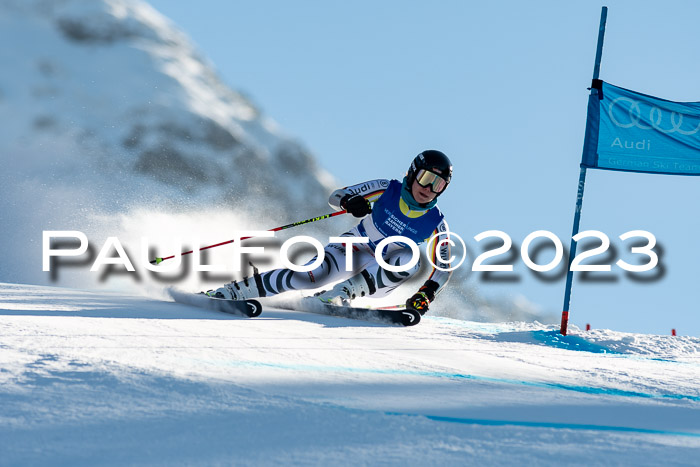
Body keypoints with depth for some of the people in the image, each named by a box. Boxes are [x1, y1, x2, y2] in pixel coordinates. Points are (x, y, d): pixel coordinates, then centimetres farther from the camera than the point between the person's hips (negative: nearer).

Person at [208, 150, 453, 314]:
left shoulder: (435, 223, -9)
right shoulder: (388, 190, -10)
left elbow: (443, 268, -7)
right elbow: (336, 197, -8)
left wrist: (426, 294, -27)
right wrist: (350, 202, -32)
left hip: (378, 272, 1)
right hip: (352, 249, -1)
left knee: (409, 260, -31)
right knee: (312, 276, -31)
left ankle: (345, 292, -30)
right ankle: (235, 290, -26)